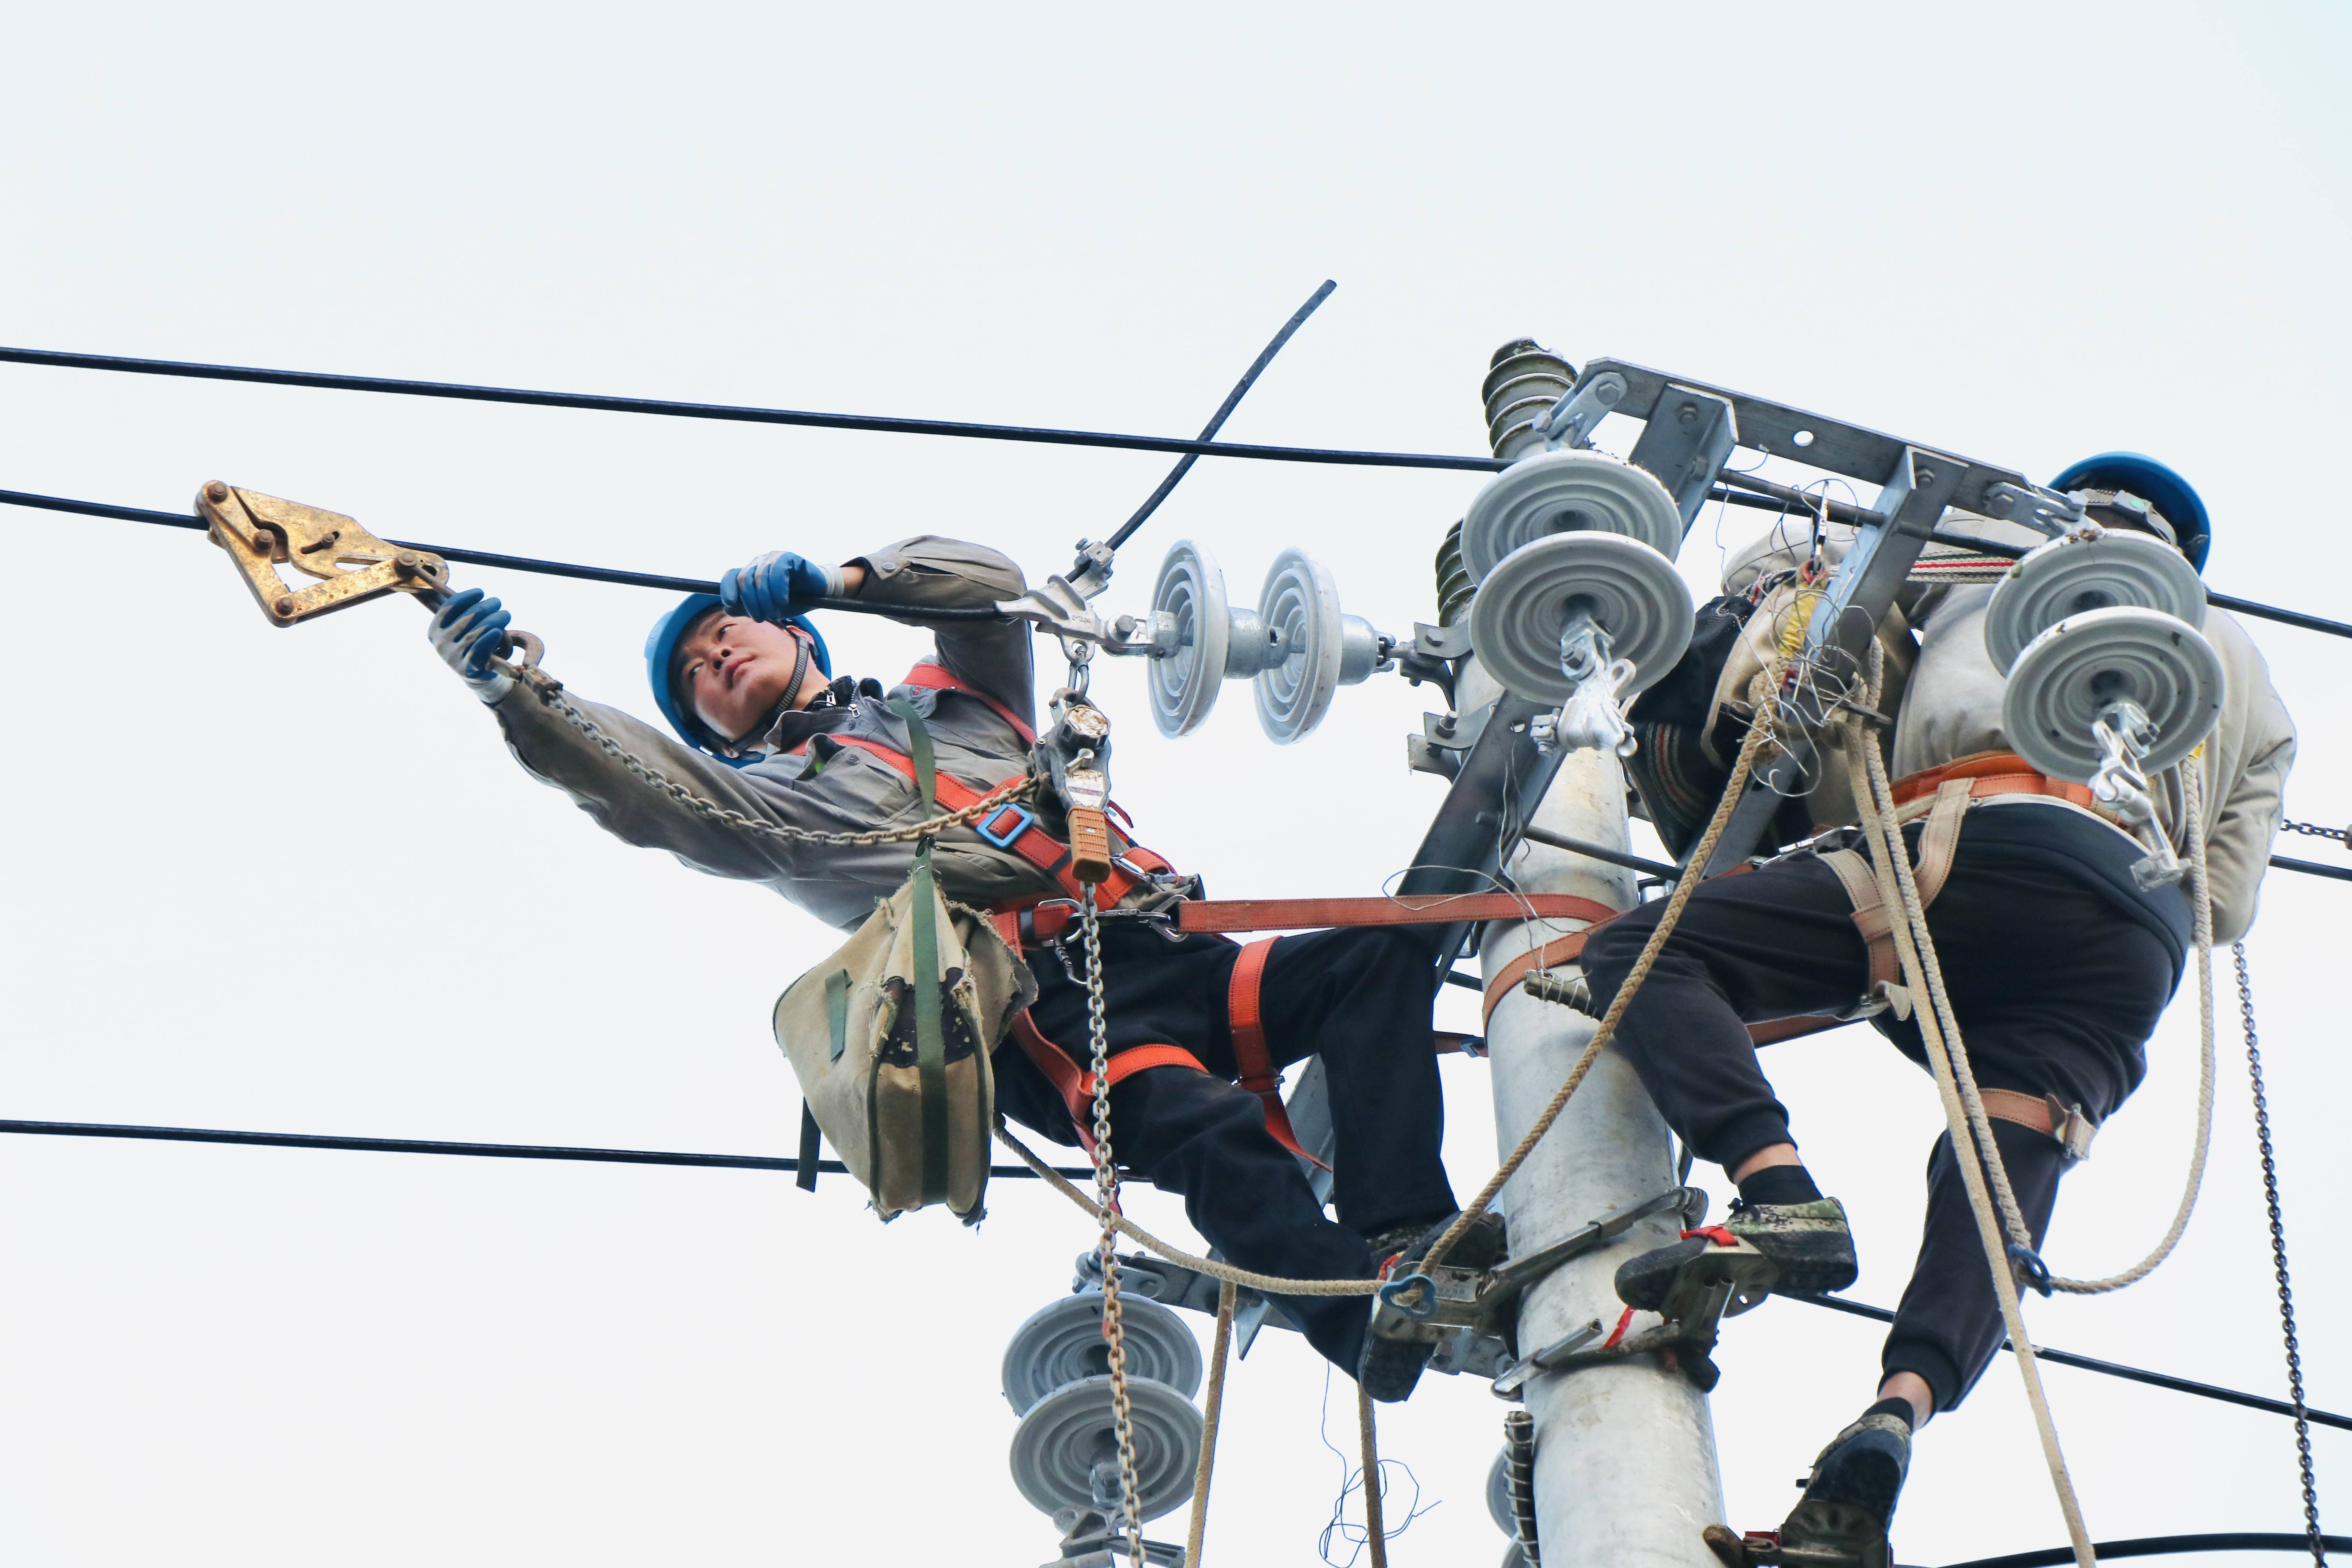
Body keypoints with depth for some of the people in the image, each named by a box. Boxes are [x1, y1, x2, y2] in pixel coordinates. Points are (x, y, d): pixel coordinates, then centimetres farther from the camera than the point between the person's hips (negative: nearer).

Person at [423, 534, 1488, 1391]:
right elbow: (632, 782, 2)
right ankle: (1377, 1324, -49)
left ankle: (1401, 1240, -31)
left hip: (1176, 957, 5)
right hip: (1053, 1005, -5)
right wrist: (512, 696, -16)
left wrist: (844, 579, 11)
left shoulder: (950, 700, 34)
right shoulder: (768, 800, 19)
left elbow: (990, 583, 23)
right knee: (1212, 1132, -35)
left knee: (1381, 959, -17)